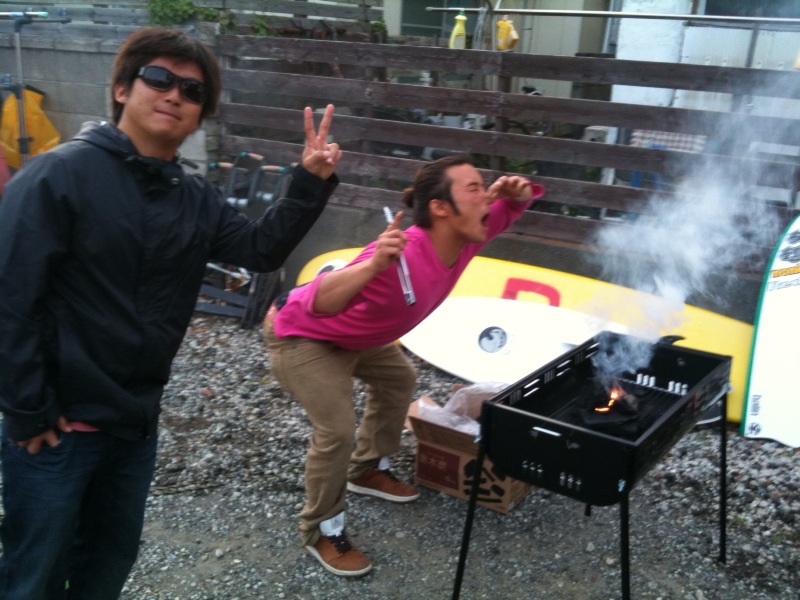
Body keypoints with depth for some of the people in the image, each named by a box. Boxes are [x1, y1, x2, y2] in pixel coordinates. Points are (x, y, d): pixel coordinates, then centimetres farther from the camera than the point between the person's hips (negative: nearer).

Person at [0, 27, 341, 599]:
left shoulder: (196, 198, 5)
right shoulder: (60, 173, -15)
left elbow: (262, 250, 3)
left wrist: (310, 183, -10)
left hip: (136, 421, 6)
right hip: (57, 423, -6)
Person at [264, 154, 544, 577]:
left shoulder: (466, 238, -17)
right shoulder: (399, 257, -42)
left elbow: (511, 207, 2)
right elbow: (319, 302, -48)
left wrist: (518, 190, -22)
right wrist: (373, 265, -64)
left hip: (354, 334, 9)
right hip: (302, 334, -9)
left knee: (397, 380, 23)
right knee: (337, 428, -16)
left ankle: (368, 470, 43)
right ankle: (321, 530, 8)